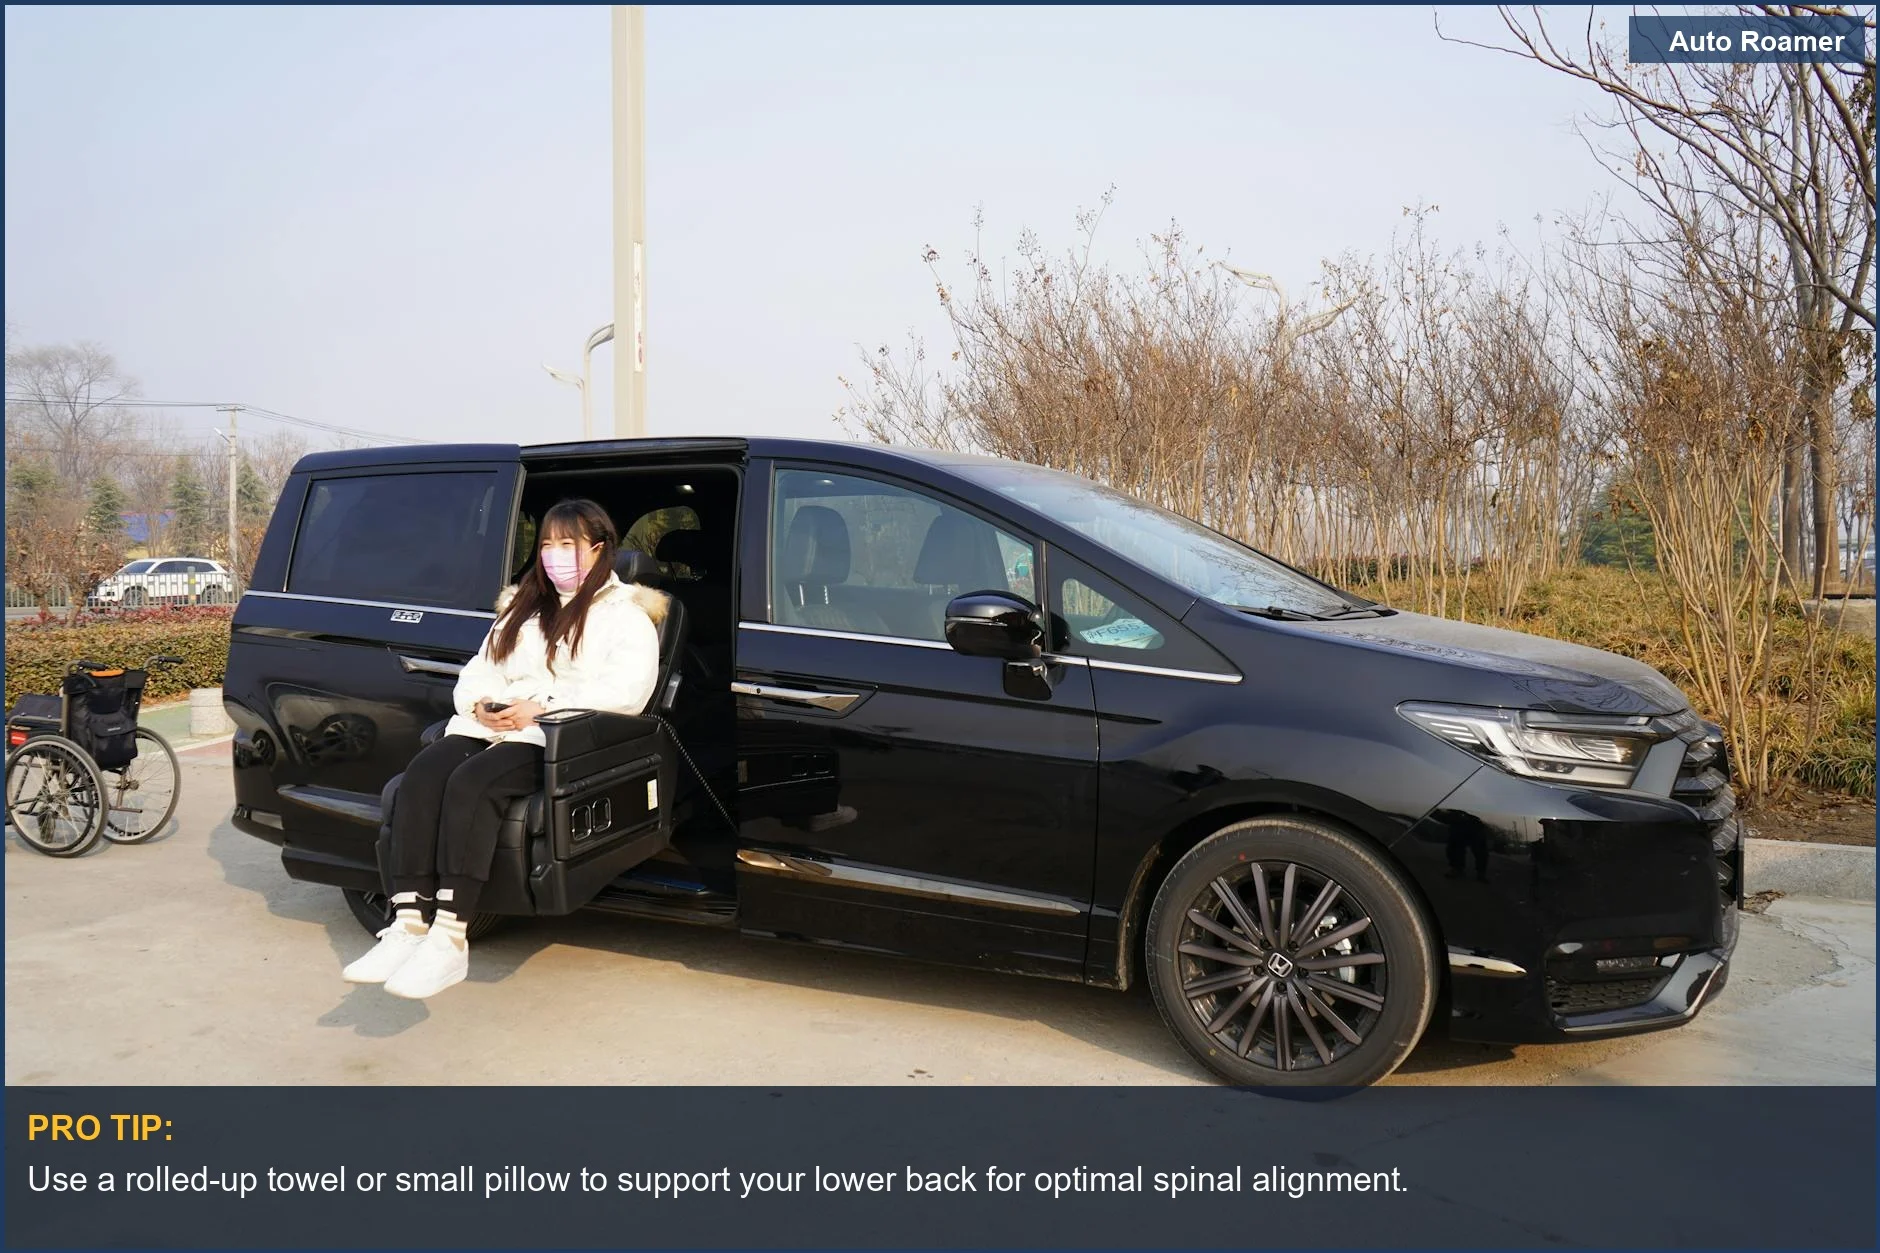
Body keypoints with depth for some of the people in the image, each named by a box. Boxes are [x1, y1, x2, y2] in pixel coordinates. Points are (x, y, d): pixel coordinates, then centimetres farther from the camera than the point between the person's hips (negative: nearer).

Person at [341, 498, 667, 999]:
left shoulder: (626, 615, 7)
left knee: (472, 783, -33)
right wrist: (481, 703, -2)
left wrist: (541, 708, -18)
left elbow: (626, 691, -10)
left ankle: (450, 939, -34)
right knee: (423, 774, -25)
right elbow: (478, 672, 24)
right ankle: (408, 926, -31)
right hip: (491, 727, 6)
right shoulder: (522, 608, 29)